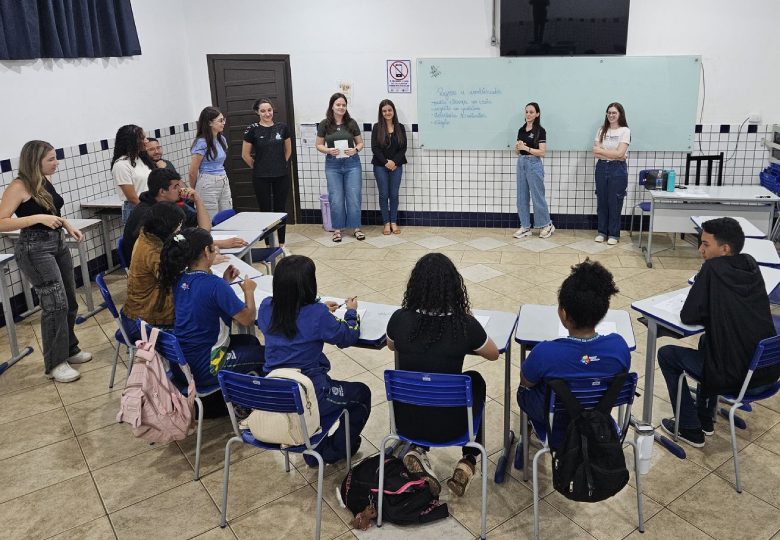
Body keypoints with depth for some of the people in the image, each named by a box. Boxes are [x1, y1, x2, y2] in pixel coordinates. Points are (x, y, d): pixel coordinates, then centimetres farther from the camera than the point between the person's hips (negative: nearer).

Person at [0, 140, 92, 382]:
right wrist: (39, 218, -26)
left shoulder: (45, 181, 8)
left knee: (69, 302, 14)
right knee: (55, 303, -11)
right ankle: (54, 364, 0)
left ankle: (69, 349, 30)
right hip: (35, 249, -8)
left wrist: (68, 226, 9)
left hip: (58, 244, 8)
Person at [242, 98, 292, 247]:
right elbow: (245, 154, 1)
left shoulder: (281, 127, 2)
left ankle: (281, 244, 19)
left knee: (280, 209, 8)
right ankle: (268, 245, 15)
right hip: (261, 178, -2)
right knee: (265, 210, 5)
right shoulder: (252, 130, -6)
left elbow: (288, 150, 15)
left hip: (281, 176, 2)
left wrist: (281, 164, 10)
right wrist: (258, 167, 7)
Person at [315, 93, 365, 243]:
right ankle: (337, 229, 14)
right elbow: (319, 145, 4)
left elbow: (360, 142, 8)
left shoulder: (351, 123, 1)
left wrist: (355, 150, -14)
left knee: (354, 197, 2)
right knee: (336, 199, 2)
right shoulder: (324, 124, -1)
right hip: (333, 165, 0)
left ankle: (356, 228, 13)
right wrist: (328, 150, -16)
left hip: (352, 163, 1)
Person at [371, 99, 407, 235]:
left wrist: (394, 162, -14)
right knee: (383, 194, 3)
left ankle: (394, 222, 15)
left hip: (396, 166, 1)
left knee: (394, 194, 5)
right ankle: (386, 223, 11)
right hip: (380, 166, -1)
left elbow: (403, 148, 0)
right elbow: (374, 148, -7)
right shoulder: (377, 127, -2)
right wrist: (386, 162, -15)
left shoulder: (400, 127, 3)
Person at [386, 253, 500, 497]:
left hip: (406, 421, 2)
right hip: (449, 426, -2)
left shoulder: (399, 319, -14)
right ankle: (468, 462, 27)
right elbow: (494, 354, 2)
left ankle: (417, 451, 20)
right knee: (475, 380, 29)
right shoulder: (465, 325, -20)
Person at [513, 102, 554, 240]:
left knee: (537, 196, -1)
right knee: (522, 196, 7)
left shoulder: (540, 131, -8)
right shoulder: (521, 130, 10)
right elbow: (517, 151, 13)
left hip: (534, 164, -6)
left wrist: (526, 147, -19)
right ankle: (525, 227, 14)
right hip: (521, 164, 7)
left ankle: (547, 225, 14)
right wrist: (517, 146, -9)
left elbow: (542, 152, -14)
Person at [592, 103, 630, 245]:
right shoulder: (601, 130, 6)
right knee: (601, 201, 7)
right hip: (601, 168, 3)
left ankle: (613, 234, 12)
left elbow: (619, 153, -14)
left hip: (617, 169, -3)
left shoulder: (625, 131, -4)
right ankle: (602, 231, 18)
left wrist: (601, 150, -7)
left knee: (615, 202, 2)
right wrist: (614, 156, -13)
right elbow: (595, 153, -4)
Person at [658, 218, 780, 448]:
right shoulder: (750, 264, 3)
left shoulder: (713, 268, -16)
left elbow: (688, 317, -13)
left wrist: (707, 313, 6)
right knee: (708, 340, 33)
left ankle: (690, 429, 20)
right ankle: (705, 417, 41)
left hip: (735, 379, -7)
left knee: (666, 354, 13)